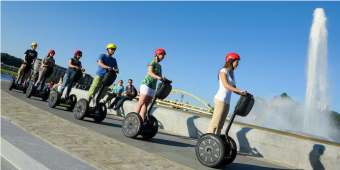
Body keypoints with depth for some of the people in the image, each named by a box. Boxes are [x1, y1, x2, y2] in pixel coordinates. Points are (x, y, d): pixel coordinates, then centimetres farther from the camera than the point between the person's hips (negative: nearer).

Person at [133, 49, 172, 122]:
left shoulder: (159, 66, 20)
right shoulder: (152, 63, -4)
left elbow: (160, 76, 21)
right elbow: (150, 73, -21)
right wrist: (159, 77, -37)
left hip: (153, 86, 8)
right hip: (147, 84, -8)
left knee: (146, 105, 4)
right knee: (141, 103, -13)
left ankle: (141, 121, 4)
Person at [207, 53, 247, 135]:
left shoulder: (232, 73, 19)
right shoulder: (223, 71, -5)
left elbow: (234, 88, 18)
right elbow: (226, 85, -19)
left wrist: (243, 94, 3)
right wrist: (240, 91, -25)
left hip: (227, 101, 8)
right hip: (220, 100, -8)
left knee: (220, 125, 6)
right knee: (215, 123, -10)